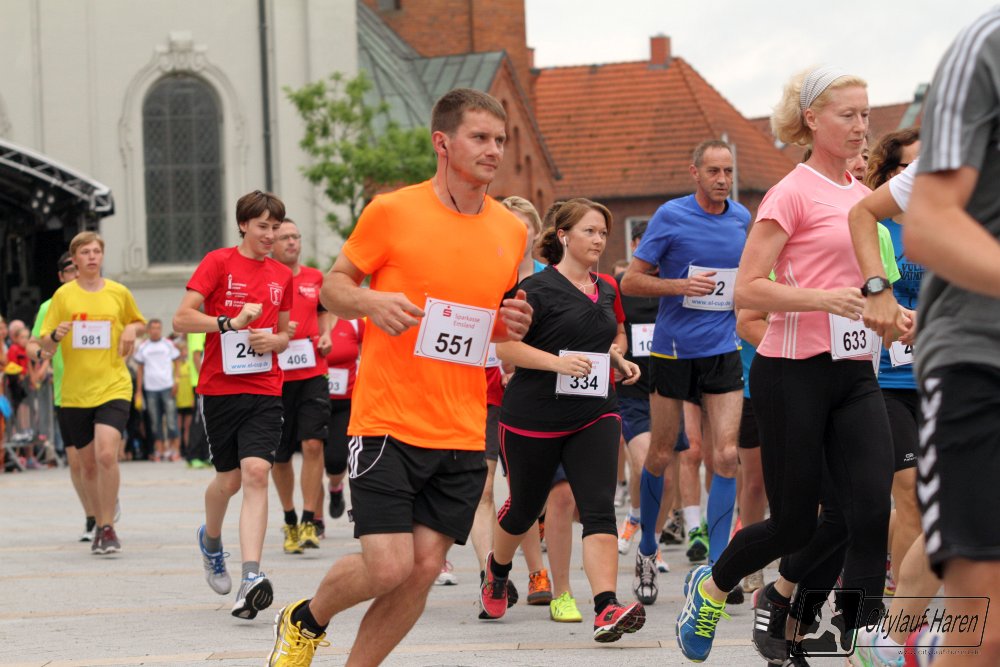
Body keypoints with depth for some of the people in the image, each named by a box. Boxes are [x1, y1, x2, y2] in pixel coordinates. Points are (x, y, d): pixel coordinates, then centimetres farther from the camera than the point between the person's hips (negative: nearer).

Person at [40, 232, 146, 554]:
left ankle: (108, 527, -9)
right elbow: (46, 348, 2)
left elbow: (139, 323, 23)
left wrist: (132, 329, -1)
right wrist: (55, 336, -21)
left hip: (113, 387, -1)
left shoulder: (119, 293, 4)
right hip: (74, 391, 1)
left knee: (106, 454, -20)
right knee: (88, 464, 8)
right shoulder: (64, 295, 2)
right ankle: (99, 523, 28)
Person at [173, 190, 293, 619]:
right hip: (220, 387, -2)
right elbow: (182, 320, -8)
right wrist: (230, 321, -20)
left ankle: (251, 578, -24)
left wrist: (273, 340, -1)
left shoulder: (282, 276, 12)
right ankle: (211, 539, 42)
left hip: (265, 390, 2)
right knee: (229, 478, 7)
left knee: (256, 472, -16)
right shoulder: (219, 262, -1)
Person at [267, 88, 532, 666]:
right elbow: (334, 286, 4)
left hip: (463, 435, 5)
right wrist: (371, 301, -18)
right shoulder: (392, 212, -5)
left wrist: (514, 326, 0)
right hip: (389, 423, -5)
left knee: (425, 568, -1)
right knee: (387, 566, -11)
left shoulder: (511, 232, 9)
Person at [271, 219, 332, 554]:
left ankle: (310, 521, -12)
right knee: (279, 455, 7)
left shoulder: (314, 278, 10)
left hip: (312, 373, 1)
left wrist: (325, 335, 9)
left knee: (313, 443, -14)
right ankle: (289, 519, 26)